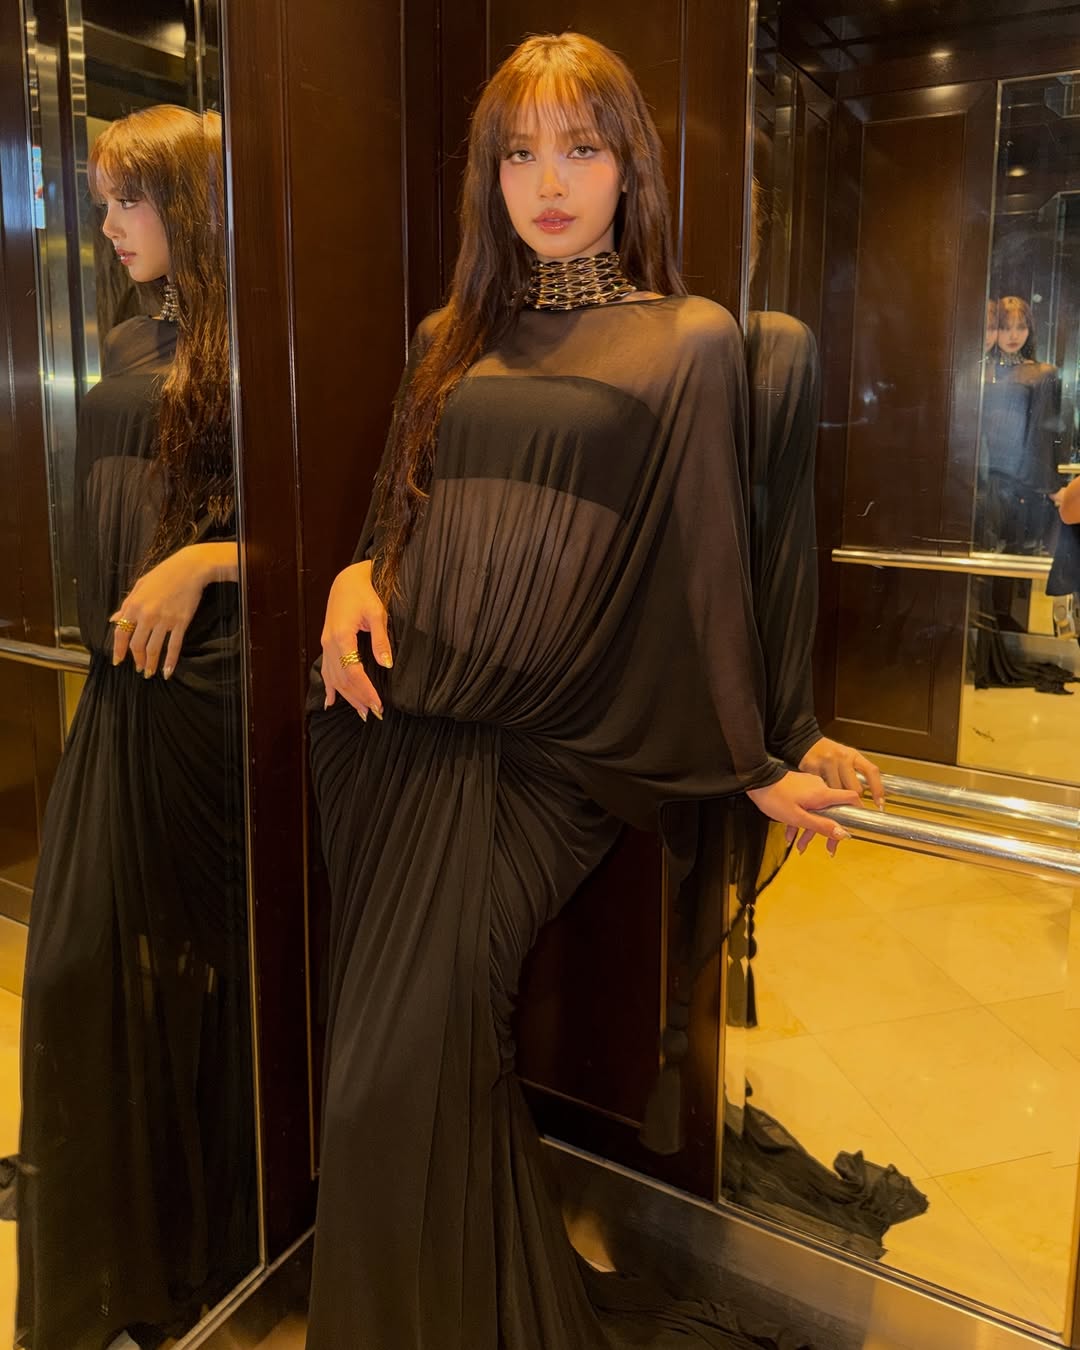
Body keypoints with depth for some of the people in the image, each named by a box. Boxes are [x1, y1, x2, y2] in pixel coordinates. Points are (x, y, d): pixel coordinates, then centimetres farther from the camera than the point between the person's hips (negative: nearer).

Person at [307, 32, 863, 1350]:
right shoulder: (450, 339, 16)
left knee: (400, 1075, -7)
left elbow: (703, 562, 0)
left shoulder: (688, 340, 2)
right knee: (384, 1062, 12)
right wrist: (353, 579, -2)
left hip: (536, 752, -5)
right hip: (395, 724, 6)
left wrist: (753, 764, 1)